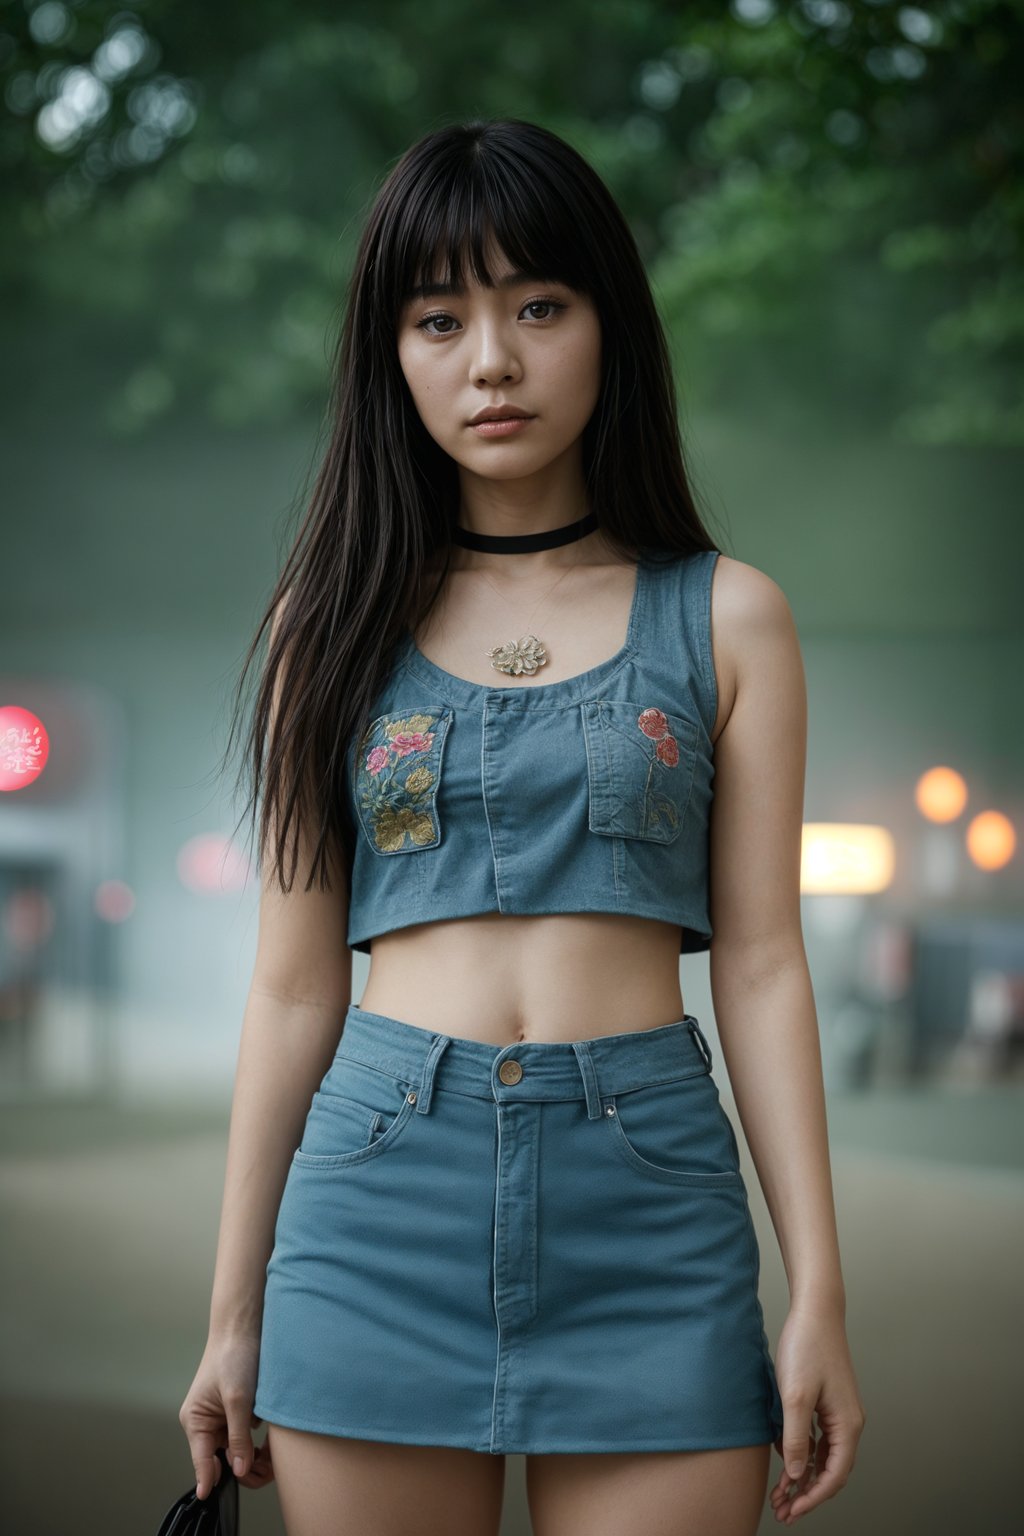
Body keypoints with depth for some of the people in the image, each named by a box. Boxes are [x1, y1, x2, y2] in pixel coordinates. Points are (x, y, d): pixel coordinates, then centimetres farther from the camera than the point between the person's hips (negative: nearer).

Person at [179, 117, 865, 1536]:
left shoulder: (726, 619, 6)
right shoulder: (340, 617, 9)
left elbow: (760, 967, 4)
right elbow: (296, 984, 9)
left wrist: (820, 1295, -2)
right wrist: (235, 1314, 9)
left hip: (650, 1204, -1)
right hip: (382, 1188, 1)